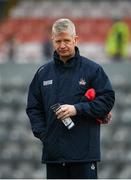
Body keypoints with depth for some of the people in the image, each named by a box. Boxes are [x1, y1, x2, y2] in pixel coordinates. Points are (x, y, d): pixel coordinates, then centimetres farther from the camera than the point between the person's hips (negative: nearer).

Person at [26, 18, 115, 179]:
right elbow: (33, 107, 15)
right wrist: (41, 133, 1)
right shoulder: (43, 72, 12)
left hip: (84, 150, -4)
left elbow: (107, 99, -4)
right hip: (53, 151, 4)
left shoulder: (92, 69, 0)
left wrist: (77, 109, -14)